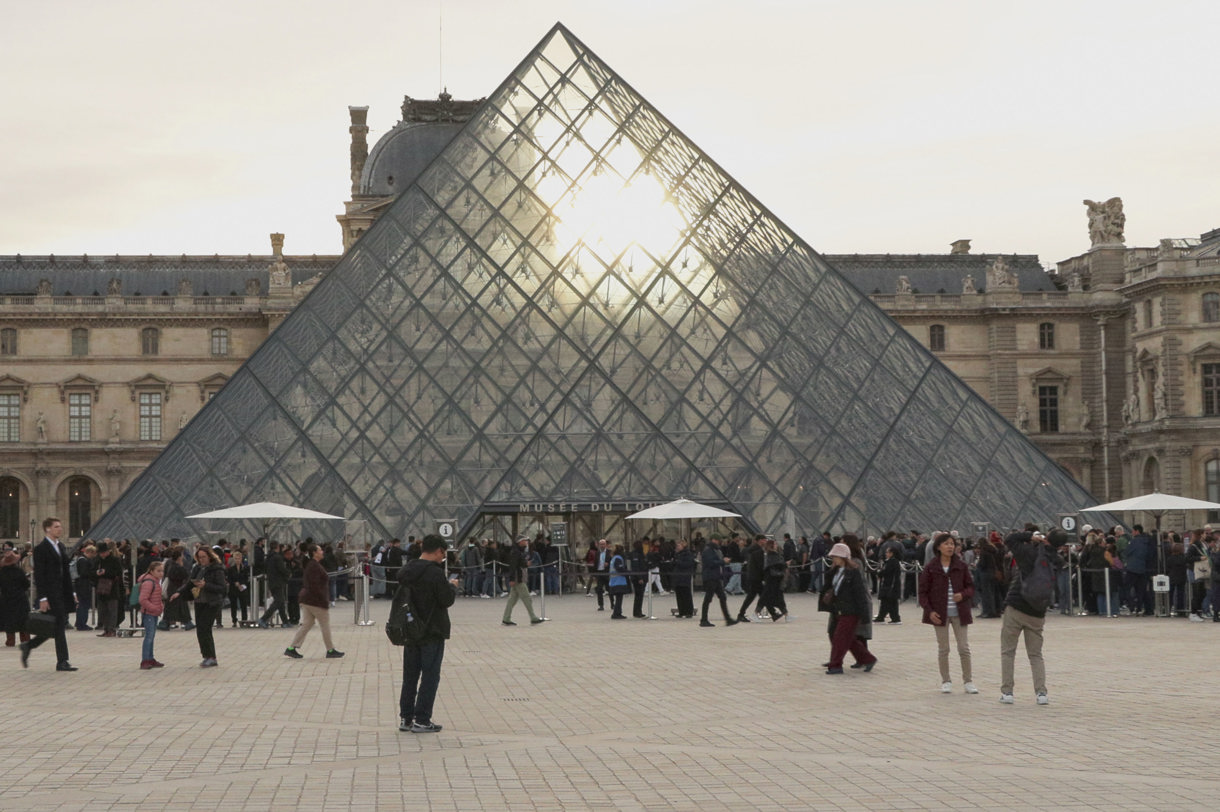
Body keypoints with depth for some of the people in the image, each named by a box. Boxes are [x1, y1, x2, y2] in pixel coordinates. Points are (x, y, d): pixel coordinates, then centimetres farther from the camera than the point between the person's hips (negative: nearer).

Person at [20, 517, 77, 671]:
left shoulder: (60, 547, 16)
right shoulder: (41, 549, -9)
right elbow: (38, 575, -13)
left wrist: (72, 593, 15)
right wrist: (42, 598, -17)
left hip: (62, 592, 8)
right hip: (51, 593, -8)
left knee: (60, 626, 10)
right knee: (60, 625, -6)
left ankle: (28, 646, 25)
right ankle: (62, 662, 0)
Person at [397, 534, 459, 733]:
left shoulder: (405, 571, 4)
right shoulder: (435, 573, -19)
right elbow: (447, 600, -18)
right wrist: (452, 586, 3)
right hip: (432, 633, -7)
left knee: (410, 675, 15)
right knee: (430, 676, 1)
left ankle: (405, 718, 18)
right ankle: (421, 720, 1)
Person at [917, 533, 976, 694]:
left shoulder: (961, 566, 2)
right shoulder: (930, 568, -2)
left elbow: (970, 586, 7)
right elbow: (923, 592, -1)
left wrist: (963, 595, -15)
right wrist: (929, 611, -11)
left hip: (959, 612, 1)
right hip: (940, 613, -1)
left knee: (964, 647, 2)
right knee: (943, 648, 6)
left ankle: (968, 681, 10)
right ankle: (946, 682, 15)